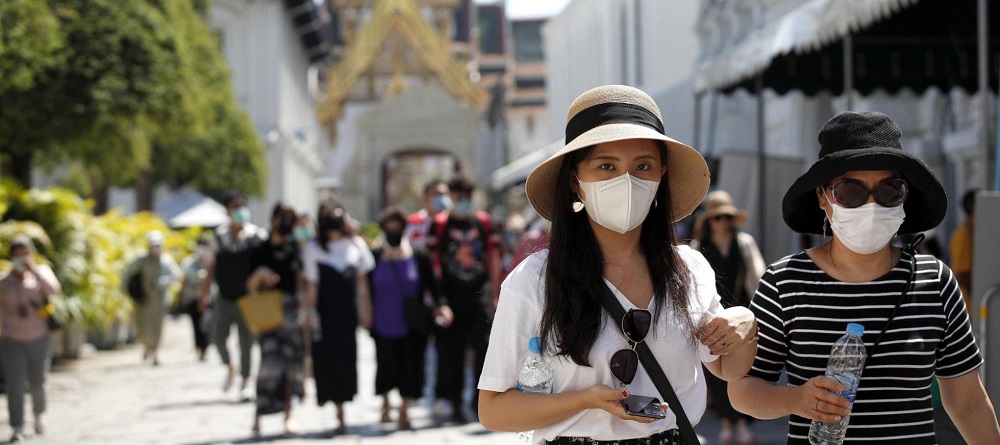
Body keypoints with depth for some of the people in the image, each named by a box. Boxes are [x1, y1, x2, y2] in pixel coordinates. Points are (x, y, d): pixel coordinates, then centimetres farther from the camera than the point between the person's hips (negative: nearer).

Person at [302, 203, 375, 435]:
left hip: (349, 312, 2)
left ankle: (341, 413, 11)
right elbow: (311, 285, -1)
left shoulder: (355, 244, 6)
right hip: (325, 313, -2)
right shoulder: (314, 249, -1)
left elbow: (362, 280, 10)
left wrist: (365, 311, 9)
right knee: (329, 360, -3)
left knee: (347, 359, 1)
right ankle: (340, 416, 4)